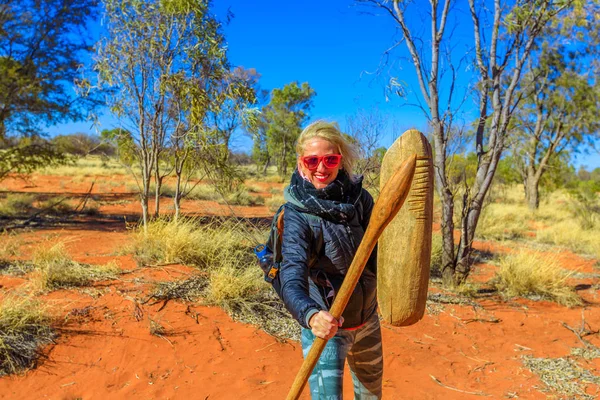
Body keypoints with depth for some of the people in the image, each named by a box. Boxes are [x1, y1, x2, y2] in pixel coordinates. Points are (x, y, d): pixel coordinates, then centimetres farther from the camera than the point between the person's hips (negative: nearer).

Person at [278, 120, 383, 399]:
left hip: (367, 321, 5)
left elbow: (377, 251, -10)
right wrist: (310, 314, -52)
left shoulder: (359, 197, -9)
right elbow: (292, 274, -33)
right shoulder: (297, 214, -21)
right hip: (325, 326, -4)